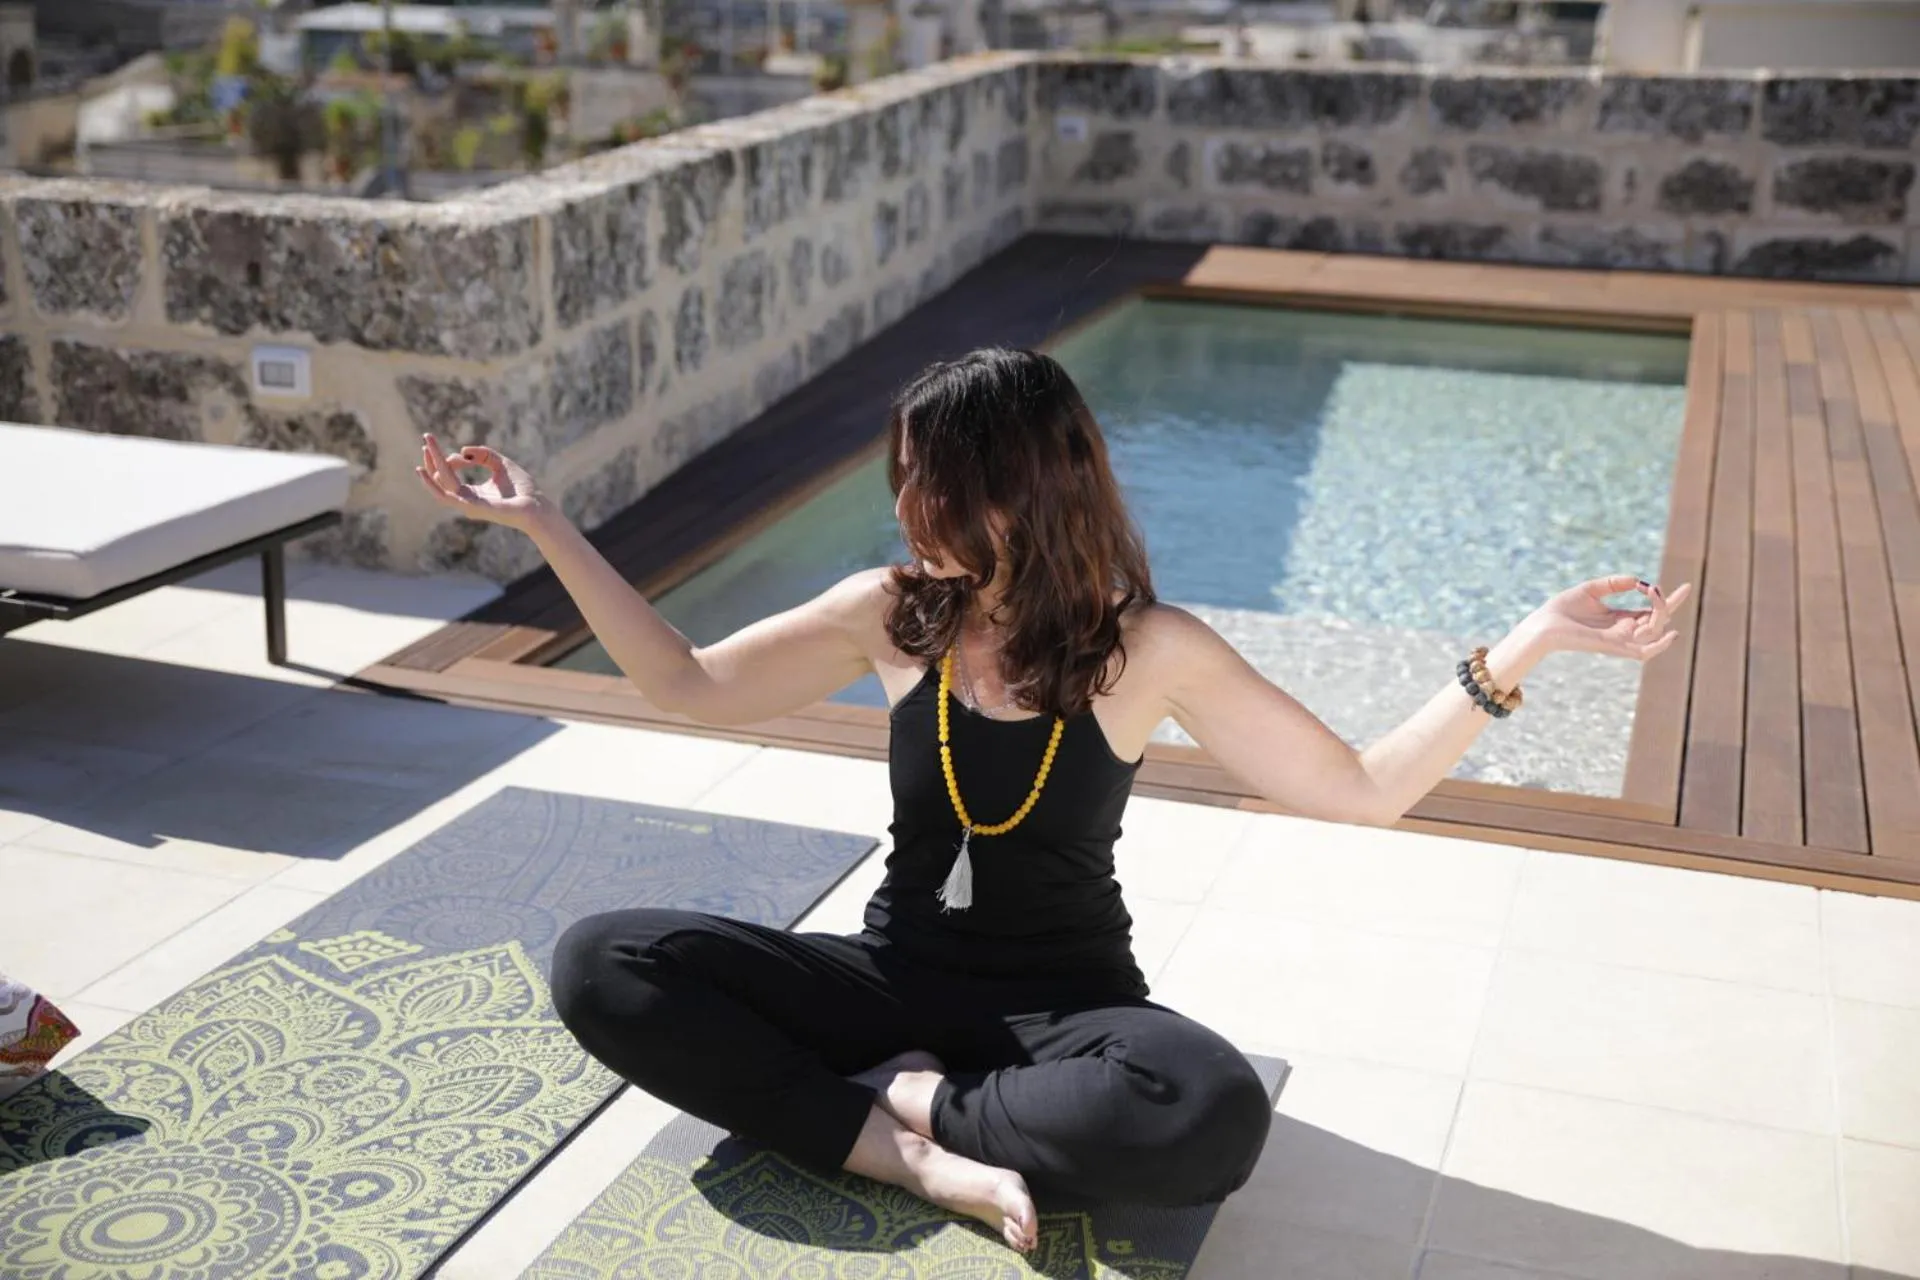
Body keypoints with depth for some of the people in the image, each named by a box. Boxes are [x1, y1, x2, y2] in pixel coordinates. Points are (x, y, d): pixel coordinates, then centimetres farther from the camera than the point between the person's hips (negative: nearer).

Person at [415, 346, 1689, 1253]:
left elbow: (1367, 789, -8)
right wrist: (545, 524, 2)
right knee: (603, 965, -19)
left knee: (1215, 1115, -38)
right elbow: (691, 683, 6)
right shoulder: (892, 612, -5)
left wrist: (1523, 648, -19)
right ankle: (927, 1157, -24)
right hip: (897, 975, 3)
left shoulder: (1148, 648, -12)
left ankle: (913, 1102, -14)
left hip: (1064, 997, -3)